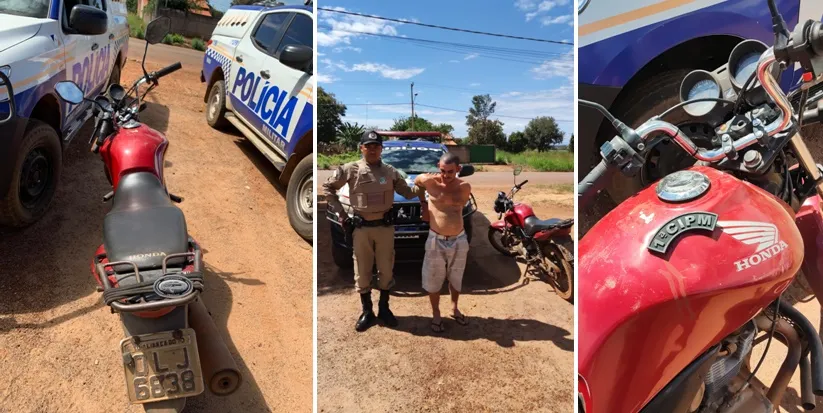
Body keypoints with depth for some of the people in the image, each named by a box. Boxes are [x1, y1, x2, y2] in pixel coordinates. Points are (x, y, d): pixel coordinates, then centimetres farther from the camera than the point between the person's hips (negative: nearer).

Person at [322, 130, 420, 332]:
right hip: (361, 227, -1)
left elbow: (408, 193, 6)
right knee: (362, 271, 7)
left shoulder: (390, 171, 2)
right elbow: (328, 188, 3)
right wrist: (341, 213, -2)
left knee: (386, 269, 10)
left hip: (385, 226, 1)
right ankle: (367, 311, 23)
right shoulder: (351, 169, -4)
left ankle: (384, 308, 28)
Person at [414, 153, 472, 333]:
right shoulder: (429, 181, -10)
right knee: (433, 280, 9)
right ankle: (436, 314, 29)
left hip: (459, 240, 1)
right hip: (436, 240, -1)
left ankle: (454, 309, 41)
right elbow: (416, 183, 11)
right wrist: (423, 202, 12)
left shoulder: (464, 187, -7)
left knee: (456, 278, 19)